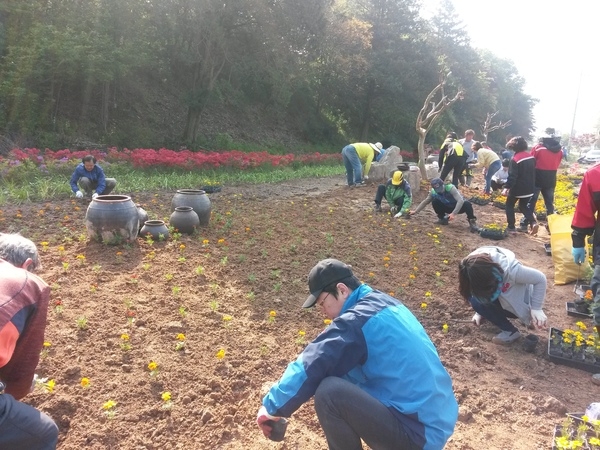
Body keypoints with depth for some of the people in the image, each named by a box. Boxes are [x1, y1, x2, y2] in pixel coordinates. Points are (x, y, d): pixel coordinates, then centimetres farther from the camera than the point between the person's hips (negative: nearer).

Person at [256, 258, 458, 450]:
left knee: (330, 391, -20)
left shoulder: (356, 321, -19)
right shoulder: (383, 304, 10)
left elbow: (310, 367, -17)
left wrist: (272, 408, -3)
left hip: (420, 432, -9)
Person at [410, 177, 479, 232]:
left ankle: (472, 222, -14)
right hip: (448, 208, 4)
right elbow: (425, 202, -3)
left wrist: (453, 213, -47)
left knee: (467, 204, -37)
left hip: (459, 207, -4)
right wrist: (415, 211, -7)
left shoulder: (450, 188, -33)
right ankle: (443, 219, 3)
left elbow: (460, 200, -39)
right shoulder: (433, 192, -18)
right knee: (434, 202, -19)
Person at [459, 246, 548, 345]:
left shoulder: (510, 270, -40)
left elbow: (540, 279, -22)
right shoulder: (474, 263, -26)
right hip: (503, 298, 6)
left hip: (518, 302, -6)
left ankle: (510, 331, -8)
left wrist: (536, 309, -22)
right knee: (476, 298, -21)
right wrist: (481, 312, 1)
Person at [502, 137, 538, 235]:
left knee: (509, 205, 14)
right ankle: (533, 222, -1)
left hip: (517, 188, -7)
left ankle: (511, 227, 11)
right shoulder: (531, 157, 5)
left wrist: (506, 187, -28)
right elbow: (533, 172, 15)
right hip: (529, 188, 7)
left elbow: (512, 176, -25)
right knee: (523, 206, 22)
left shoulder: (515, 159, -18)